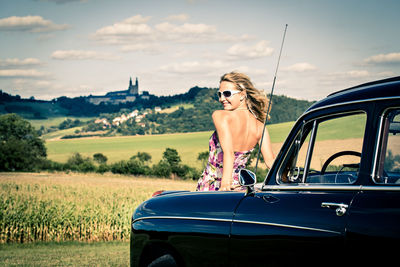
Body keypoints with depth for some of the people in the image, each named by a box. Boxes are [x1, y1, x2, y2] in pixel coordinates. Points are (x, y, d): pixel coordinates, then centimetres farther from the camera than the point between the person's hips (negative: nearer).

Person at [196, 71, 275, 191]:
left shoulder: (220, 115, -10)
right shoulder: (260, 126, 4)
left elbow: (228, 152, -22)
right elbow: (270, 160, -5)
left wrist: (225, 183, -30)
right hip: (238, 187, 5)